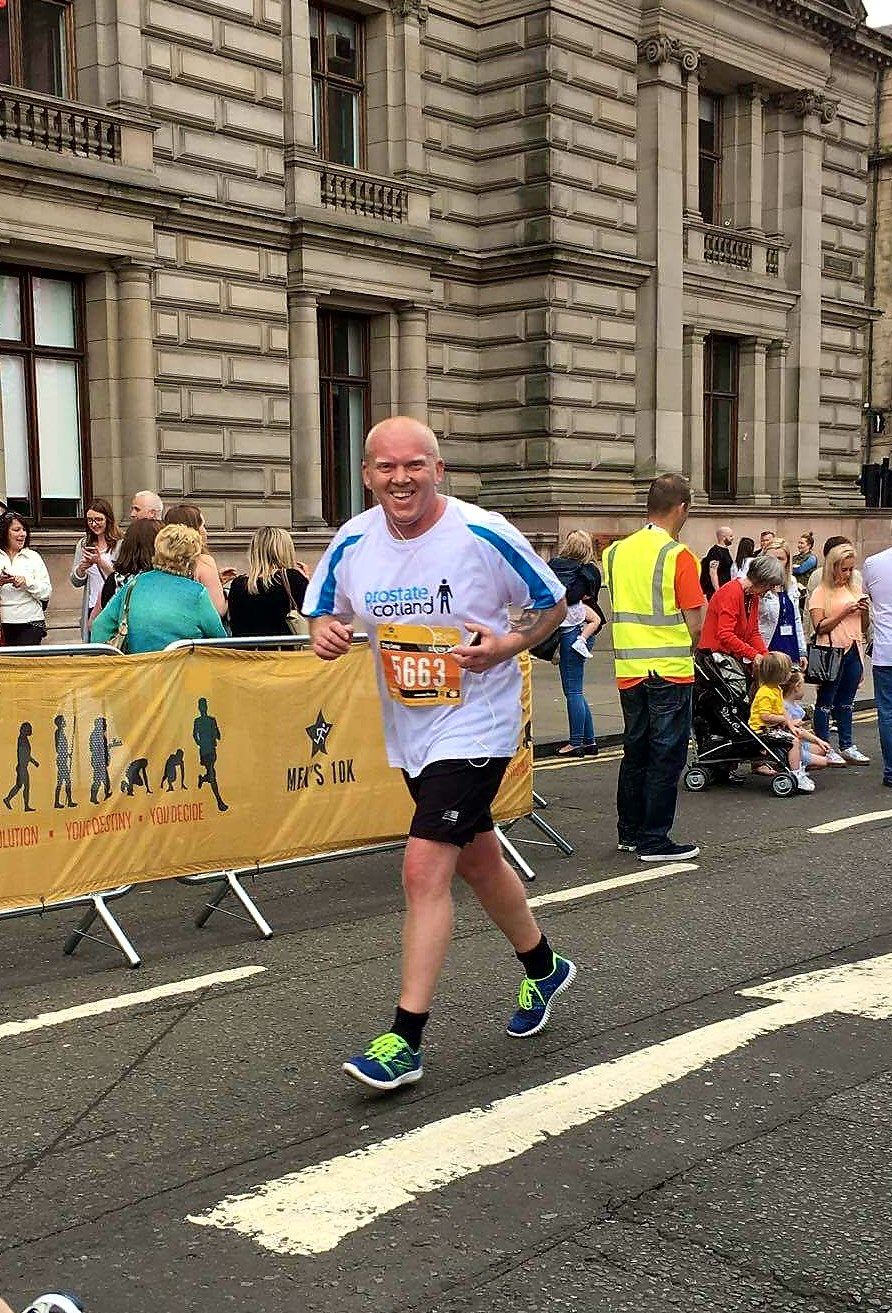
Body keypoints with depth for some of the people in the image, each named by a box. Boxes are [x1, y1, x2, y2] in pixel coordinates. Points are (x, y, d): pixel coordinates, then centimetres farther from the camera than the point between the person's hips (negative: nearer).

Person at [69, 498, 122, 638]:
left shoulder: (120, 544, -7)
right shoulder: (83, 544, 11)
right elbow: (75, 582, 13)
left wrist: (100, 561, -21)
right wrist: (82, 568, -8)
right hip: (91, 607, 5)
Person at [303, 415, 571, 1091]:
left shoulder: (484, 534, -16)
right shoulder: (353, 542, -5)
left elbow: (554, 603, -3)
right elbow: (324, 612, 10)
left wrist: (506, 644, -20)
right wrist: (325, 631, -14)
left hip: (475, 726, -6)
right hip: (409, 732, 6)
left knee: (425, 869, -15)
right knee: (477, 859, 21)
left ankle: (405, 1041, -6)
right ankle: (544, 970, 46)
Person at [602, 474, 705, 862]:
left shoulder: (616, 552, 6)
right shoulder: (678, 555, -13)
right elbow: (695, 625, -13)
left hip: (629, 670, 6)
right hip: (670, 670, -6)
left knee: (635, 752, 16)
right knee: (666, 756, 1)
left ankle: (630, 833, 24)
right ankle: (654, 841, 4)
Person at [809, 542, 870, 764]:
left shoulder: (855, 589, 12)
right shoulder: (820, 593, -4)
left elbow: (863, 627, 16)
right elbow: (820, 627, -12)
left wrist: (865, 611, -4)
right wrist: (844, 613, -19)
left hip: (853, 651, 6)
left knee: (846, 702, 14)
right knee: (826, 702, 2)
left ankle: (847, 746, 21)